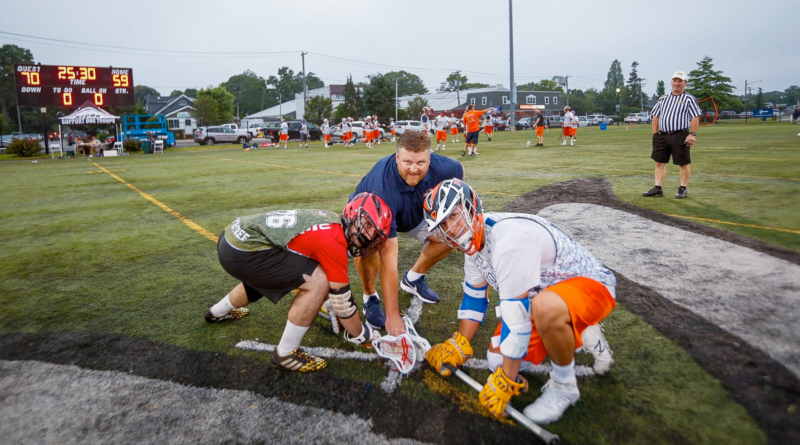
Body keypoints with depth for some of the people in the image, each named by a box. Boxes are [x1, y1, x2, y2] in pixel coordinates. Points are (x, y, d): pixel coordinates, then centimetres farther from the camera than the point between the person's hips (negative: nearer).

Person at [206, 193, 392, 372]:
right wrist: (361, 336, 6)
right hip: (242, 253, -10)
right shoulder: (333, 241, -17)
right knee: (318, 282, -17)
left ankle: (217, 312, 66)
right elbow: (341, 299, -10)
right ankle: (286, 354, -1)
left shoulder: (330, 219, 9)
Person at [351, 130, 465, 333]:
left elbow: (459, 171, -2)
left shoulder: (439, 167, -32)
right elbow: (388, 256, -47)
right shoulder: (383, 186, -45)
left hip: (415, 213, 5)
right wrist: (393, 315, -46)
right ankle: (370, 297, -5)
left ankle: (413, 278, 17)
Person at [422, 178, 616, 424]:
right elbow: (474, 296, 11)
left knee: (545, 307, -42)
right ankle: (579, 334, 19)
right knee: (497, 359, 2)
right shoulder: (473, 238, -3)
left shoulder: (508, 238, -33)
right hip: (545, 291, 9)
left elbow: (515, 313, -31)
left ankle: (564, 387, -12)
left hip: (588, 284, -9)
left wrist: (506, 381, -22)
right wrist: (458, 346, 13)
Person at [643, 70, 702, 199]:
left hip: (680, 136, -4)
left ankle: (683, 189, 11)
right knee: (660, 162, 5)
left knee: (684, 163, 2)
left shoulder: (689, 99, 2)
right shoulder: (663, 98, 16)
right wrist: (655, 134, 7)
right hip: (662, 136, 4)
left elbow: (695, 117, -4)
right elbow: (655, 116, 16)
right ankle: (657, 188, 10)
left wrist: (693, 134, -14)